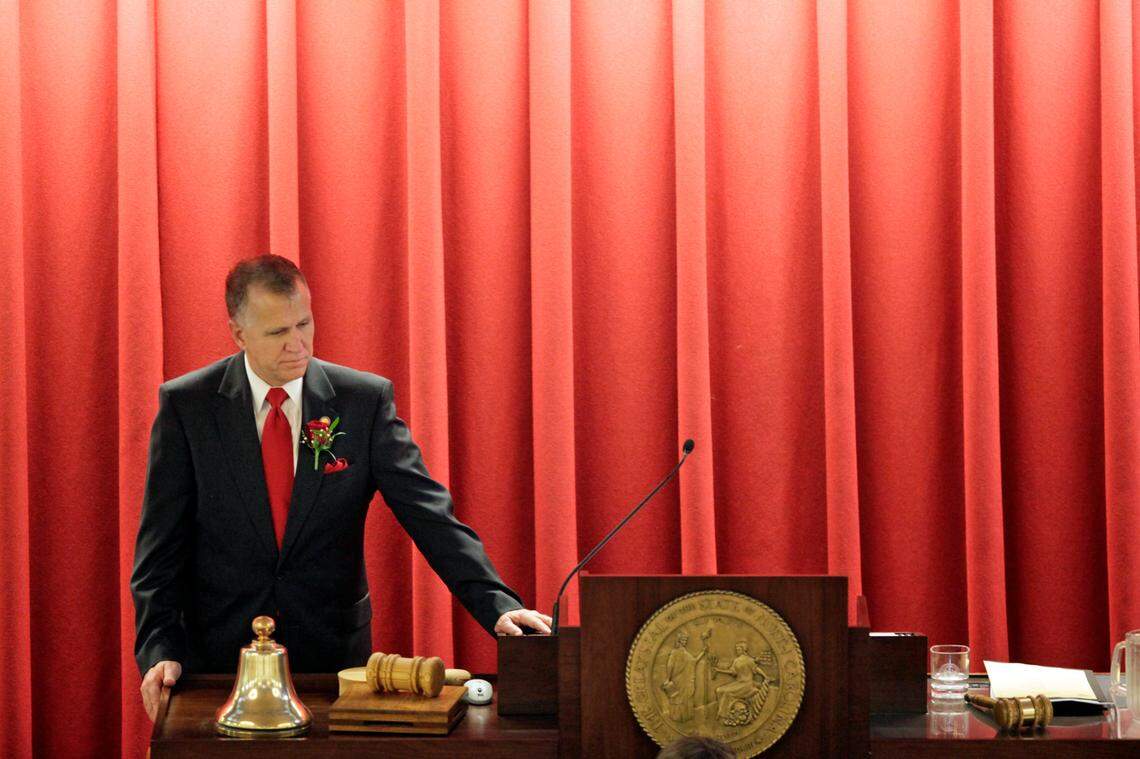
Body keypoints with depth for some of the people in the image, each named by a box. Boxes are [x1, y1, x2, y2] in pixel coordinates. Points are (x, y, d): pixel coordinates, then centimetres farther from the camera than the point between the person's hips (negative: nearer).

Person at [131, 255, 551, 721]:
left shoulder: (364, 399, -5)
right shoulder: (185, 405, -5)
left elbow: (428, 512, -10)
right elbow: (161, 543, -3)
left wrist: (498, 605, -22)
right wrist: (159, 649, -15)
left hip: (334, 653, 1)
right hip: (217, 655, 0)